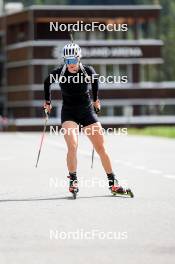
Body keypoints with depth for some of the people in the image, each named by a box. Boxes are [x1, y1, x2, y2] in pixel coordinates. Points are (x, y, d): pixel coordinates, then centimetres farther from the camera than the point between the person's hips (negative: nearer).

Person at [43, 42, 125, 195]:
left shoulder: (88, 71, -12)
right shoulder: (59, 73, -14)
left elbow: (95, 81, 12)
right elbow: (47, 83, 9)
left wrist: (95, 99, 22)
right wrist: (48, 101, 17)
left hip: (87, 111, 1)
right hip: (68, 113, -1)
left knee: (101, 148, 1)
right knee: (72, 145, -24)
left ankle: (112, 182, 12)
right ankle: (73, 181, -10)